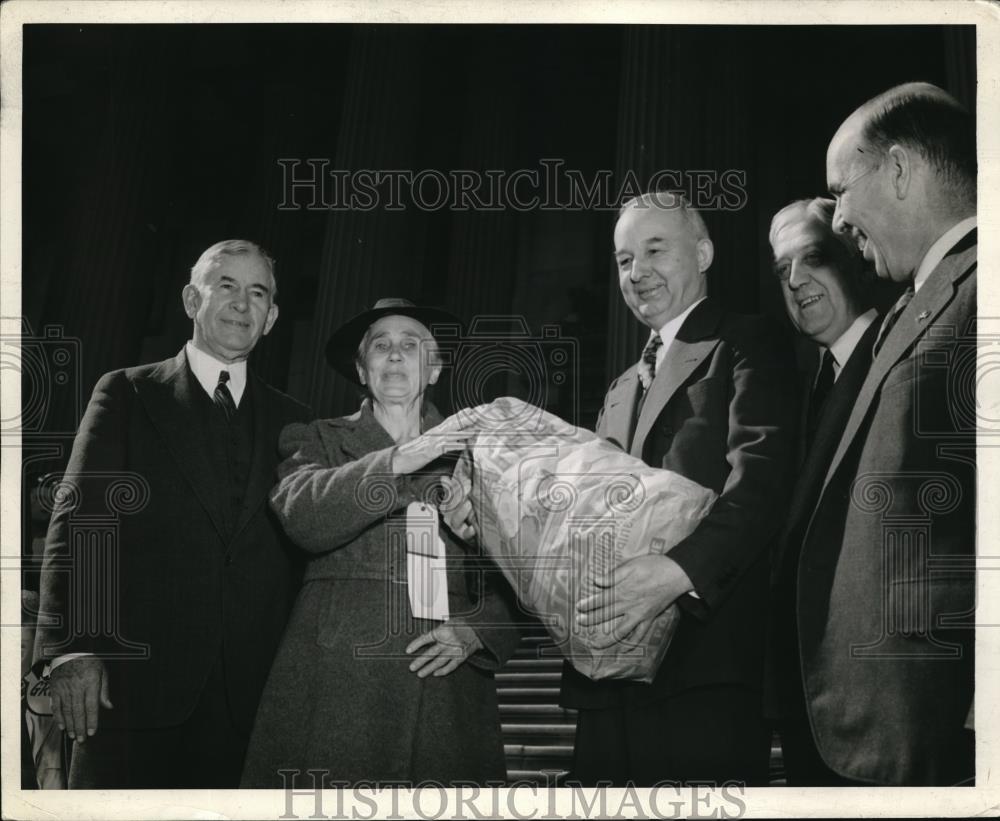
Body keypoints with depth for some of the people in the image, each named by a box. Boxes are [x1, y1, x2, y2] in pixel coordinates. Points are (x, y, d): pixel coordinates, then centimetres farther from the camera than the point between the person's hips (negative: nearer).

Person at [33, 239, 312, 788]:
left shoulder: (291, 421, 15)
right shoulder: (126, 394, 8)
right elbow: (78, 521, -2)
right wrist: (72, 645, -13)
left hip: (252, 694, 2)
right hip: (137, 679, -2)